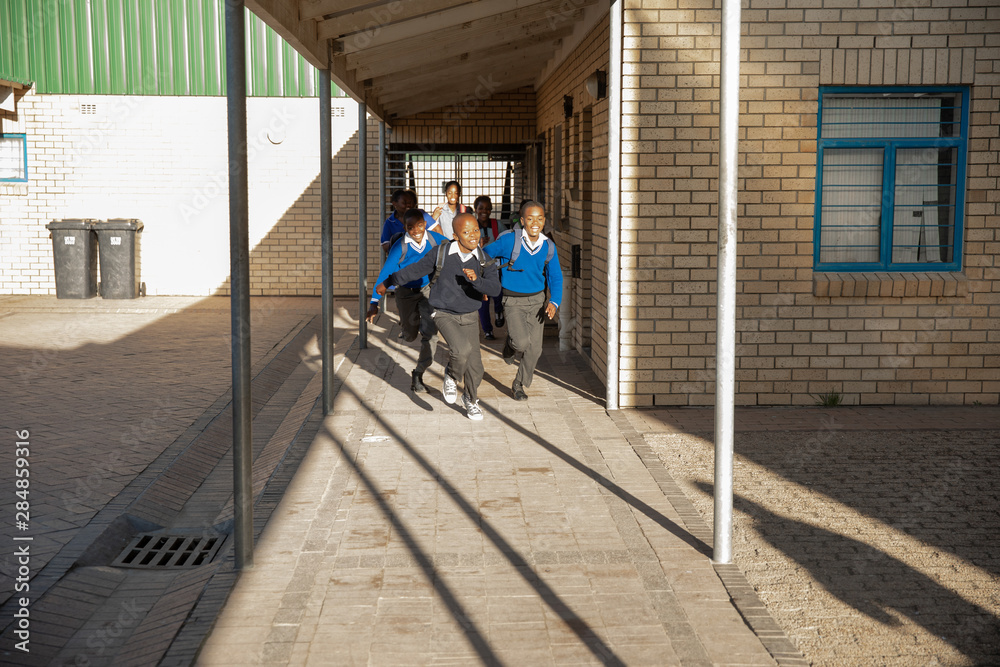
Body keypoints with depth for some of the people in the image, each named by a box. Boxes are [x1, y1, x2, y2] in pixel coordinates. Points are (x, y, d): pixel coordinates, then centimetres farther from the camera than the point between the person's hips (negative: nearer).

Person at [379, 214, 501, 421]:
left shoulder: (485, 262, -10)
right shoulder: (441, 256, -14)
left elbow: (495, 289, -22)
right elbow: (413, 271, -2)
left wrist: (476, 280, -41)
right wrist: (387, 283, 10)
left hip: (469, 318, 3)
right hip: (444, 315, -2)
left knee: (474, 368, 5)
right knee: (462, 349, -29)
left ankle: (470, 399, 36)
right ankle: (452, 376, 5)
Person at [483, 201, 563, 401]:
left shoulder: (548, 246, -4)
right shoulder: (508, 240, -17)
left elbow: (555, 277, 6)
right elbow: (484, 255, -3)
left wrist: (554, 302, -9)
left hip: (537, 300, 4)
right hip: (513, 300, -3)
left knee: (534, 348, 3)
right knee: (522, 342, -21)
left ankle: (520, 385, 27)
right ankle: (510, 345, 18)